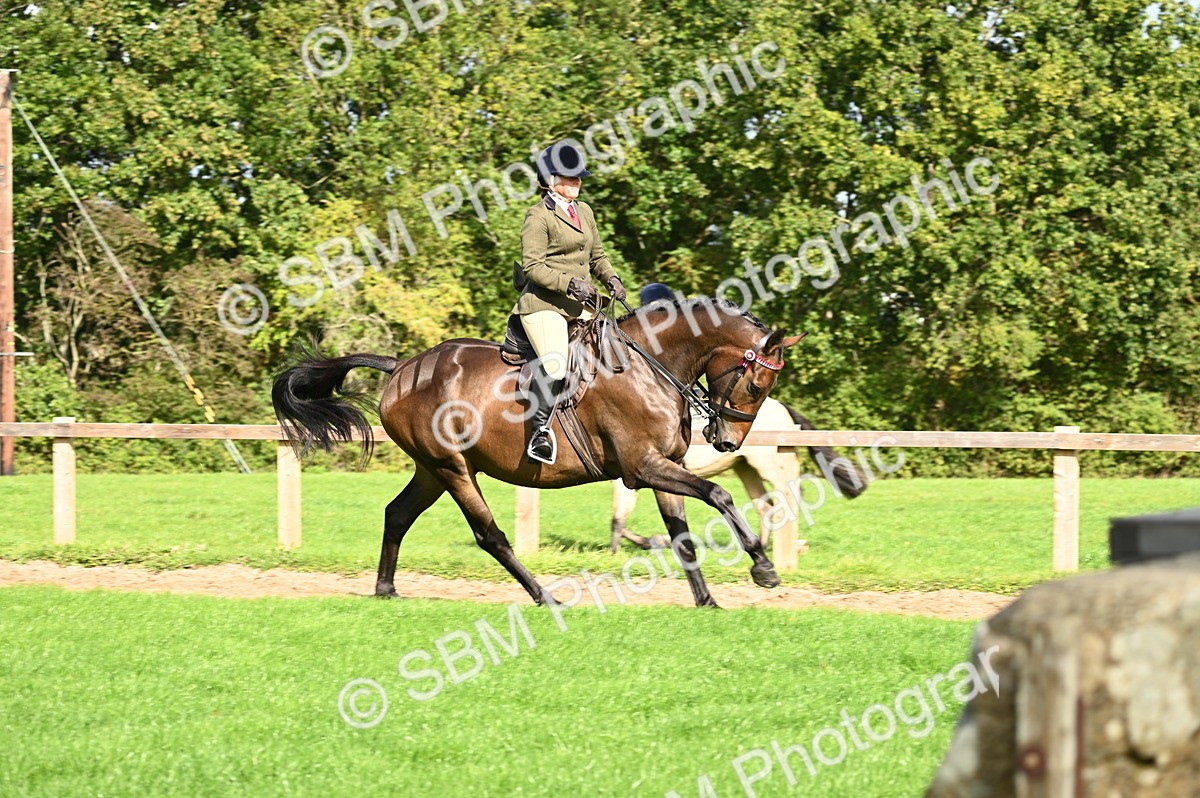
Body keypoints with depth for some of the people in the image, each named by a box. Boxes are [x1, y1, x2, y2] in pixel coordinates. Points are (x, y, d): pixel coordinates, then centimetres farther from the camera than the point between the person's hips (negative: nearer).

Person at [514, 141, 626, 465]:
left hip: (580, 305, 8)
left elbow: (597, 255, 28)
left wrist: (611, 279, 8)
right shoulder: (539, 216, -5)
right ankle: (540, 431, -24)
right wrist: (569, 284, -21)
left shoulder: (584, 211, 19)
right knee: (554, 363, -27)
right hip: (543, 304, -8)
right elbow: (532, 265, -12)